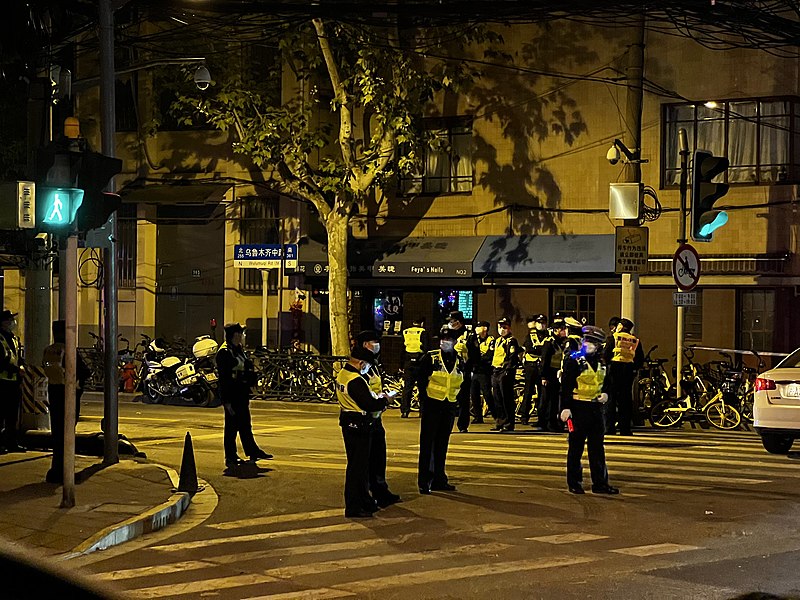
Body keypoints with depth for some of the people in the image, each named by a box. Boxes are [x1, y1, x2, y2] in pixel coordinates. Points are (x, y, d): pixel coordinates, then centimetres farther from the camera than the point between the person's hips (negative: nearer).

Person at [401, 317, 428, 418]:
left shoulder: (405, 332, 9)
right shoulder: (423, 333, -3)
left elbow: (402, 350, 11)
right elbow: (426, 349, -8)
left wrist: (402, 365, 15)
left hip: (408, 363, 3)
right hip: (419, 363, -3)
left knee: (407, 387, 4)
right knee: (422, 387, 6)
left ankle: (404, 411, -3)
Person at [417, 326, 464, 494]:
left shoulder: (460, 362, 5)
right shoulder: (430, 358, -5)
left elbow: (464, 386, 13)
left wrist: (460, 406, 6)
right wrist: (424, 401, -8)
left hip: (449, 408, 4)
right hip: (432, 406, -3)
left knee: (442, 445, 11)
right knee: (427, 444, -2)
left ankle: (439, 480, 18)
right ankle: (424, 481, 2)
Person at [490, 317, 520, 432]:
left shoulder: (511, 341, -7)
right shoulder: (497, 341, 20)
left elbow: (512, 358, -15)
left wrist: (507, 372, -21)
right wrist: (493, 370, 20)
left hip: (505, 373, -9)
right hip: (496, 373, 9)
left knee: (507, 400, -6)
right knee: (497, 400, 11)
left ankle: (508, 424, -3)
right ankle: (500, 422, 18)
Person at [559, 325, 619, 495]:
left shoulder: (600, 362, 11)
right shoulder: (574, 360, -8)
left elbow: (605, 383, 25)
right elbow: (566, 385, -11)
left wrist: (605, 394, 3)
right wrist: (565, 407, -18)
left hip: (596, 408, 6)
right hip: (578, 409, -6)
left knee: (597, 448, 8)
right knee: (576, 447, 3)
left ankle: (600, 483, 13)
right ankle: (574, 482, 12)